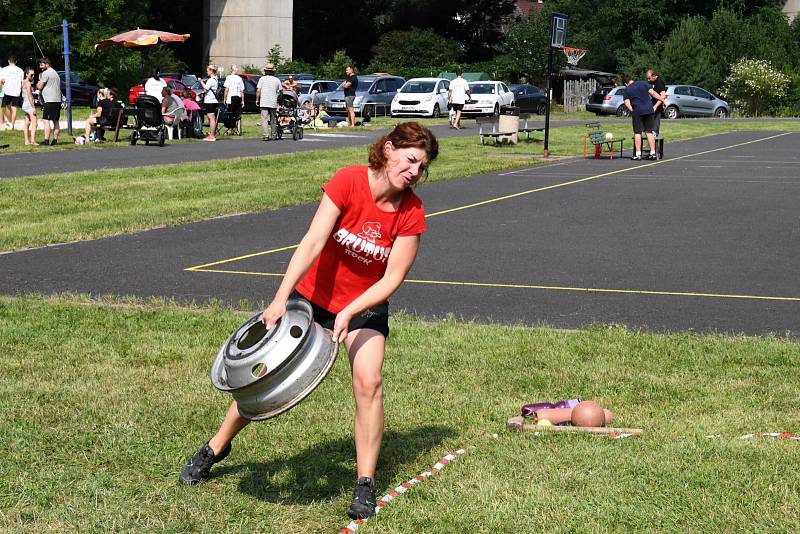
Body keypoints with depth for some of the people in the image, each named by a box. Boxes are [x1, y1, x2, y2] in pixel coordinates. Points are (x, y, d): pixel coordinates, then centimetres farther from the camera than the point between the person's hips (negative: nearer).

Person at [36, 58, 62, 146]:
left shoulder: (46, 73, -8)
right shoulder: (55, 73, 21)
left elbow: (40, 87, -8)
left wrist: (37, 84, 12)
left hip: (49, 100, -9)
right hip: (58, 100, 9)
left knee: (47, 120, -10)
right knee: (55, 121, 10)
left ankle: (46, 140, -16)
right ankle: (55, 139, 9)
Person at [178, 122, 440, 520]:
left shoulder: (412, 212, -17)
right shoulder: (348, 182, -22)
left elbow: (393, 278, -17)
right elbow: (312, 243, -28)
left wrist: (349, 313, -28)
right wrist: (281, 298, -36)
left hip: (365, 307, 1)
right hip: (313, 295, 0)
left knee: (368, 382, -20)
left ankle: (365, 485, -8)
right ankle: (216, 447, 29)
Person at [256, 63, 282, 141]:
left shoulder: (262, 79, -1)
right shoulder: (277, 80, 6)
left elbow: (258, 91, -5)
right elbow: (280, 92, 8)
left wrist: (257, 100, 5)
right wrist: (279, 100, 22)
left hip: (264, 103, -3)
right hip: (273, 103, 3)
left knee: (264, 119, -6)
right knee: (273, 119, 13)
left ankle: (265, 135, -15)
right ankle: (274, 135, 19)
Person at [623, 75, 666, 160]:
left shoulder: (626, 90, 5)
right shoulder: (643, 83, 9)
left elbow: (627, 104, -5)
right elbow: (652, 93, 4)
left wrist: (632, 111, 6)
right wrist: (662, 100, 10)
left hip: (637, 112, -3)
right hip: (649, 110, 3)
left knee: (637, 133, 2)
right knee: (649, 132, 8)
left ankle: (638, 154, -1)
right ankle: (653, 153, 6)